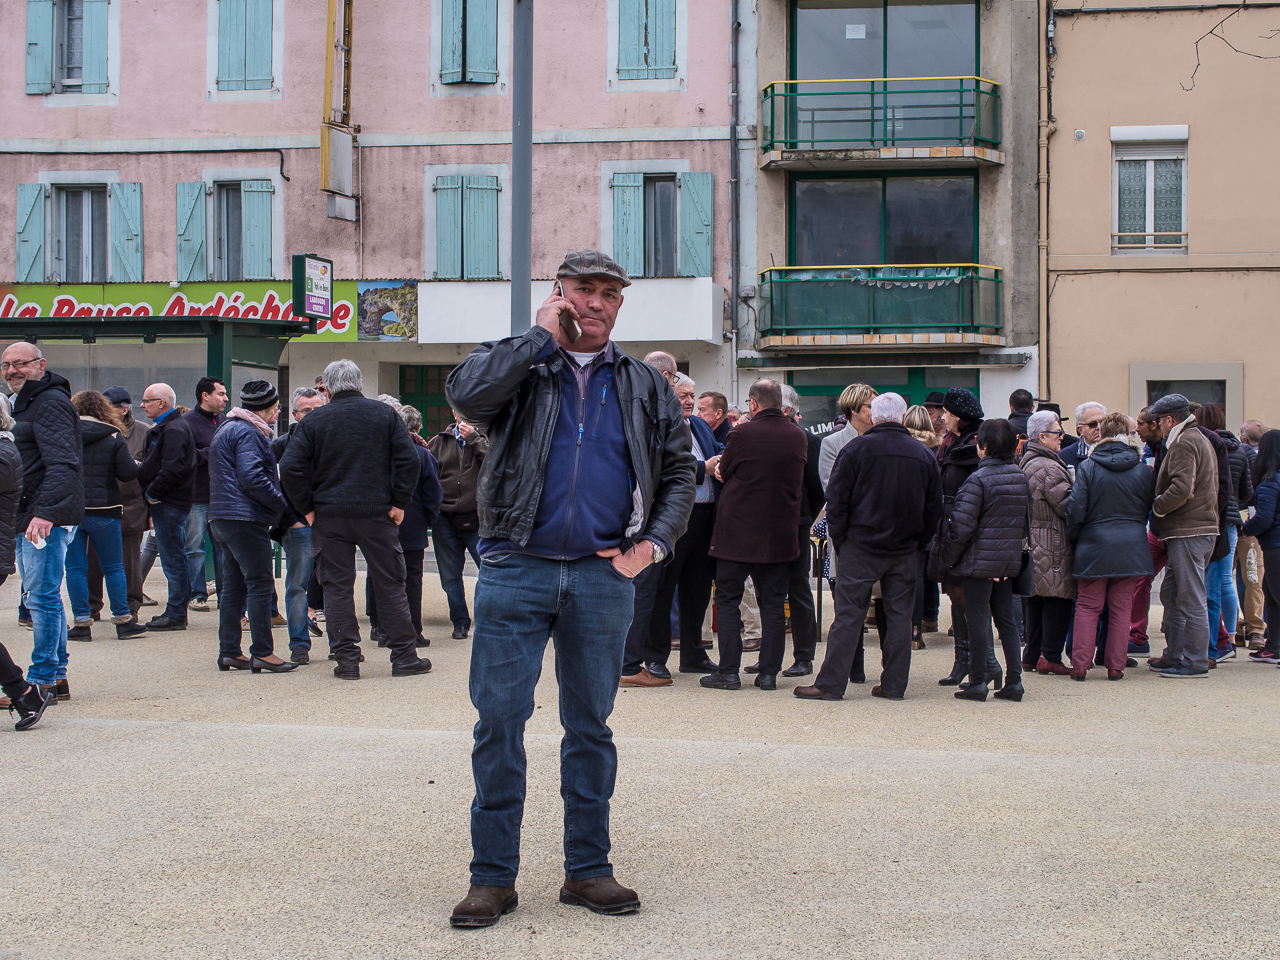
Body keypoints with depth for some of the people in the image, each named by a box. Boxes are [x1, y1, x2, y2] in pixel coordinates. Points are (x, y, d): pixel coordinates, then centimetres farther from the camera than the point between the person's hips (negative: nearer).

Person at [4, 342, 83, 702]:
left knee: (42, 596, -8)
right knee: (41, 596, 14)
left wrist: (44, 512, -33)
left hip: (46, 519, -11)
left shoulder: (50, 403, -13)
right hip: (29, 517, 11)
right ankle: (57, 676, 20)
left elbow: (62, 465, -24)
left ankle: (42, 679, -5)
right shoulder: (22, 403, 21)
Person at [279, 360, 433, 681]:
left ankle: (346, 657, 4)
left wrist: (307, 509, 1)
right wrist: (399, 503, 0)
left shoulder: (313, 421, 0)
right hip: (377, 514, 0)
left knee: (337, 586, 5)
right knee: (390, 583, 7)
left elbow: (291, 469, -7)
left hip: (329, 516, 0)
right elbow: (409, 460, -4)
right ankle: (404, 655, 10)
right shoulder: (385, 414, 2)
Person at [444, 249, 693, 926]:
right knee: (498, 721, -2)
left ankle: (588, 869, 20)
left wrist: (653, 544, 2)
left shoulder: (645, 386, 13)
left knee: (591, 725, 10)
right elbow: (464, 394, -17)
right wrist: (542, 336, -11)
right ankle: (493, 876, 7)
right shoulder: (517, 363, 4)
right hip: (516, 570, -2)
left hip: (603, 576, 2)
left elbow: (679, 469, 16)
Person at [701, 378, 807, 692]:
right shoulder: (798, 436, 0)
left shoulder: (742, 434, -14)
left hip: (738, 532, -4)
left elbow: (723, 472, 0)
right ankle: (769, 672, 10)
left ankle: (729, 671, 4)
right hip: (780, 534, 4)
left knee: (728, 600, 6)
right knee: (773, 602, 10)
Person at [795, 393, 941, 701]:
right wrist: (920, 542, 16)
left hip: (861, 547, -3)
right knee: (899, 614, 8)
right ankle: (894, 685, 11)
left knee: (849, 614, -2)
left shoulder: (857, 449, -7)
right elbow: (934, 507, 9)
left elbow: (836, 499, -7)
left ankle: (830, 683, -1)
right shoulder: (924, 454, 4)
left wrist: (838, 538, 2)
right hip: (906, 549, 3)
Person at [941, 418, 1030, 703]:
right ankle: (1013, 681, 11)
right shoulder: (1021, 477, 6)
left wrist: (950, 557, -4)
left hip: (980, 559, -7)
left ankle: (977, 683, 3)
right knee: (1006, 618, 12)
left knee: (978, 620, 0)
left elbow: (962, 527, -17)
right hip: (1010, 561, 7)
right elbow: (1026, 522, 14)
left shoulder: (978, 480, -16)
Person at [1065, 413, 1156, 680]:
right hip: (1130, 547, 1)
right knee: (1121, 609, 8)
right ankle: (1116, 666, 8)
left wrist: (1073, 537, 7)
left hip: (1094, 546, -1)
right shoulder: (1143, 470, 0)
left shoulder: (1087, 468, -7)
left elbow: (1076, 510, -8)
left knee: (1087, 607, 6)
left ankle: (1080, 665, 2)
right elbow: (1149, 507, 9)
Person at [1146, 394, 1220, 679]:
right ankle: (1175, 657, 20)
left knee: (1191, 598, -6)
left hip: (1188, 532, -10)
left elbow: (1181, 489, -24)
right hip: (1204, 527, 10)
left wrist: (1157, 507, -10)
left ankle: (1195, 663, -2)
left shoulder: (1183, 443, -12)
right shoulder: (1200, 439, 21)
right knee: (1171, 594, 15)